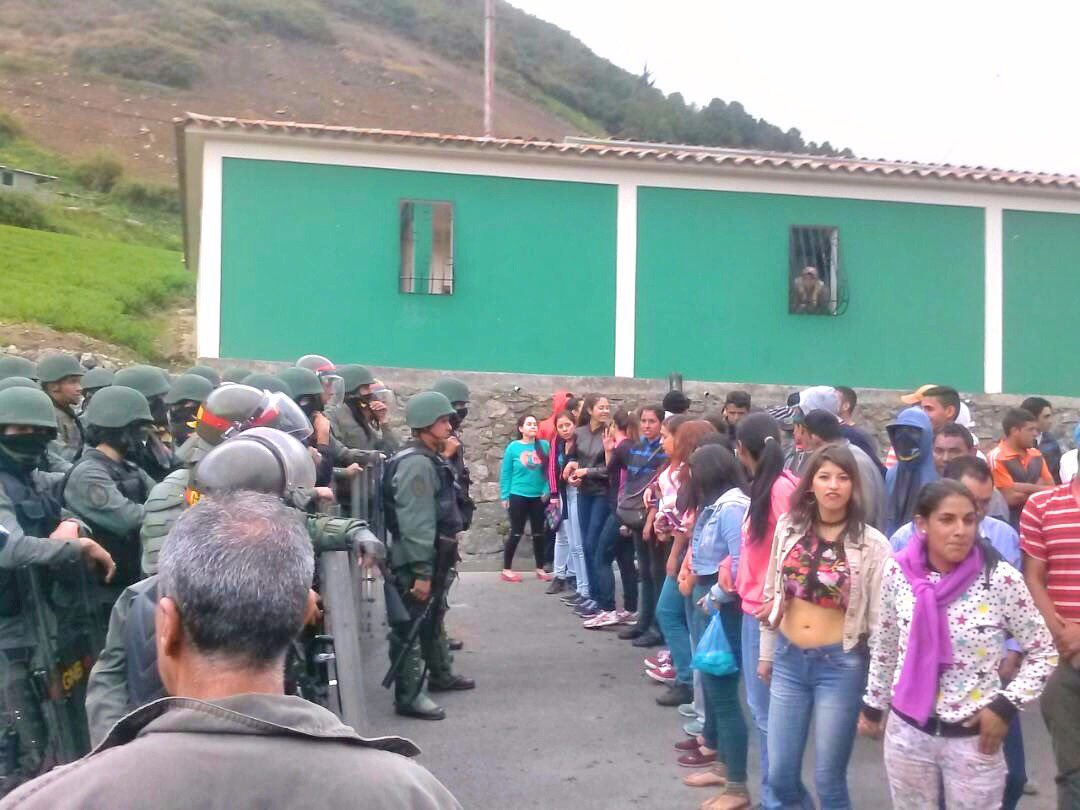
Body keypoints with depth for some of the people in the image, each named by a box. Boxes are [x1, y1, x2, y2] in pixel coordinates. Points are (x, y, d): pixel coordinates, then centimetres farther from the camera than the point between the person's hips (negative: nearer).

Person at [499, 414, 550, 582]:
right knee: (516, 533, 3)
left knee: (539, 533, 11)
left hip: (539, 497, 3)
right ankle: (506, 570, 13)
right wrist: (504, 496, -6)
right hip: (518, 496, -2)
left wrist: (547, 489, -9)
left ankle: (540, 569, 22)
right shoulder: (513, 447, -7)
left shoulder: (544, 445, -2)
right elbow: (505, 473, -4)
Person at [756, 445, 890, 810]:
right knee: (779, 774, 11)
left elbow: (879, 618, -6)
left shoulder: (872, 544, -9)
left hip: (841, 665, -3)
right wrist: (766, 653, 14)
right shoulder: (789, 527, 1)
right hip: (788, 659, 3)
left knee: (828, 778, 7)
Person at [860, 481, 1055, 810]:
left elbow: (1043, 652, -3)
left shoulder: (1002, 579, -15)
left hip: (974, 736, -2)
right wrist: (873, 704, 14)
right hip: (907, 730, 2)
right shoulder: (897, 573, -8)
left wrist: (1007, 705, -11)